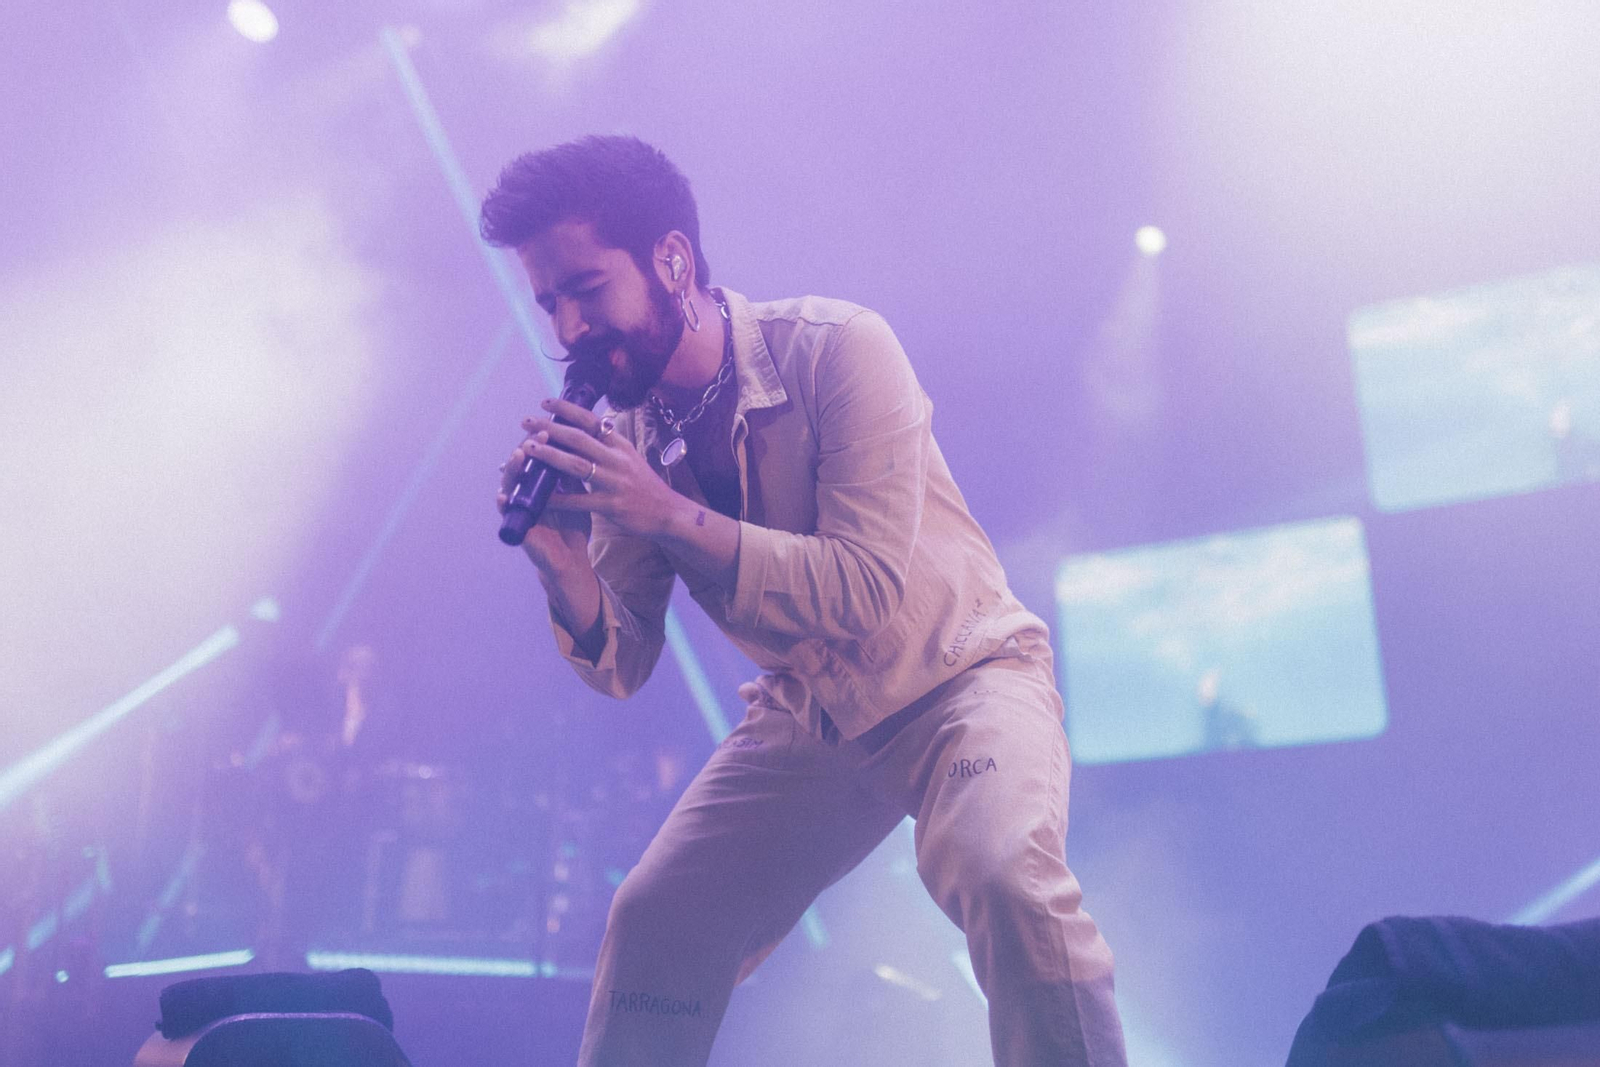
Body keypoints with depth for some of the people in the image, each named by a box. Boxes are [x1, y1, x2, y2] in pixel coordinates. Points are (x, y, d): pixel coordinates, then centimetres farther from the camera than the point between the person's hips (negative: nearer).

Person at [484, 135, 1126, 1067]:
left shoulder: (835, 349, -20)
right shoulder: (625, 437, -5)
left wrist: (672, 516, -32)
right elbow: (622, 668, -4)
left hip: (957, 672, -5)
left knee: (1004, 878, -31)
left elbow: (871, 591, -28)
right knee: (652, 922, -2)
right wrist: (559, 558, -23)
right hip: (807, 713, 5)